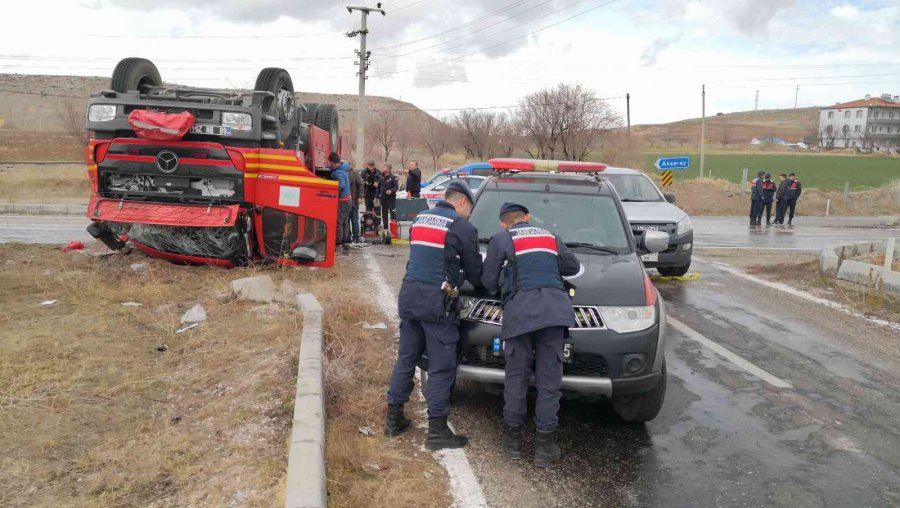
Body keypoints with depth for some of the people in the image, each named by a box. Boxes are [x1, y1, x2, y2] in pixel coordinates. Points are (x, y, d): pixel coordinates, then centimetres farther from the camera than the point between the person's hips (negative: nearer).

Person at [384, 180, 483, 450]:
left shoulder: (420, 219, 15)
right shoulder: (463, 228, -5)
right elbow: (475, 273, -1)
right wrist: (484, 284, 20)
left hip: (409, 295, 7)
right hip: (437, 301, -7)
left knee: (406, 357, 16)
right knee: (441, 367, 0)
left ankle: (394, 418, 23)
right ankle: (437, 431, 5)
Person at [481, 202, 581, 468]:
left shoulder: (500, 240, 13)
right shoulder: (550, 237, 24)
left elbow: (489, 282, 12)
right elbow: (573, 266, 30)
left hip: (520, 310, -2)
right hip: (554, 308, 2)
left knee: (516, 377, 9)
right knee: (549, 380, 5)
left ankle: (513, 438, 20)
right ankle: (545, 445, 9)